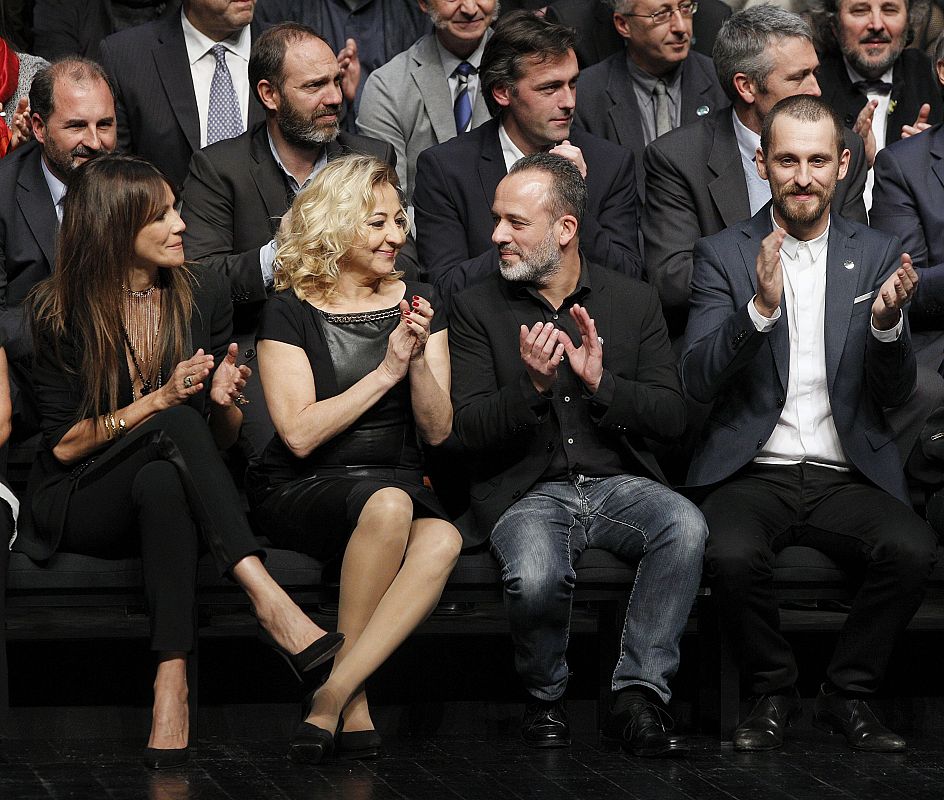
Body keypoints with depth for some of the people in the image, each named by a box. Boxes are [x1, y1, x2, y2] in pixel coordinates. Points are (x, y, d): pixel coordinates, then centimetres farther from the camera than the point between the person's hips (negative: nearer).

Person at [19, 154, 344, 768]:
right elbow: (63, 444, -6)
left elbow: (224, 441, 9)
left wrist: (225, 403, -15)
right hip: (81, 506, -3)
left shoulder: (202, 295, 4)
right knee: (177, 426, -34)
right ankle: (267, 600, -47)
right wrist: (159, 400, -17)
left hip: (169, 491, 3)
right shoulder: (62, 311, -5)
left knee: (163, 484, -36)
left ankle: (173, 684, -46)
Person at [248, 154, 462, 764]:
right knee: (388, 504, -39)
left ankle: (333, 695, -32)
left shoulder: (418, 302, 11)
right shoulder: (290, 313, -2)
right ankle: (353, 703, -27)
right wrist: (387, 370, -13)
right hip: (301, 489, -4)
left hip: (398, 483, 4)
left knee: (442, 541, -34)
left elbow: (438, 431, 7)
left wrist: (419, 358, -11)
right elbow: (299, 434, -12)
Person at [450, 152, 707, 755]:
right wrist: (531, 385, -19)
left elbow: (671, 417, 3)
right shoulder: (479, 309, 7)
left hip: (619, 483, 2)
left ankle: (639, 697, -22)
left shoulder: (635, 301, 10)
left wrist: (600, 381, -13)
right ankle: (546, 700, -4)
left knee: (685, 526, -32)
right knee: (536, 575, -35)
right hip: (527, 493, -1)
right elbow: (469, 429, -1)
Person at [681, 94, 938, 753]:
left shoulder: (879, 256, 10)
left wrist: (887, 321, -17)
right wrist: (761, 306, -22)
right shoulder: (723, 255, 5)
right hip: (753, 473, -1)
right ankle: (775, 692, -6)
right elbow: (698, 381, -7)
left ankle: (848, 694, -6)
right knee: (732, 553, -33)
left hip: (848, 476, 1)